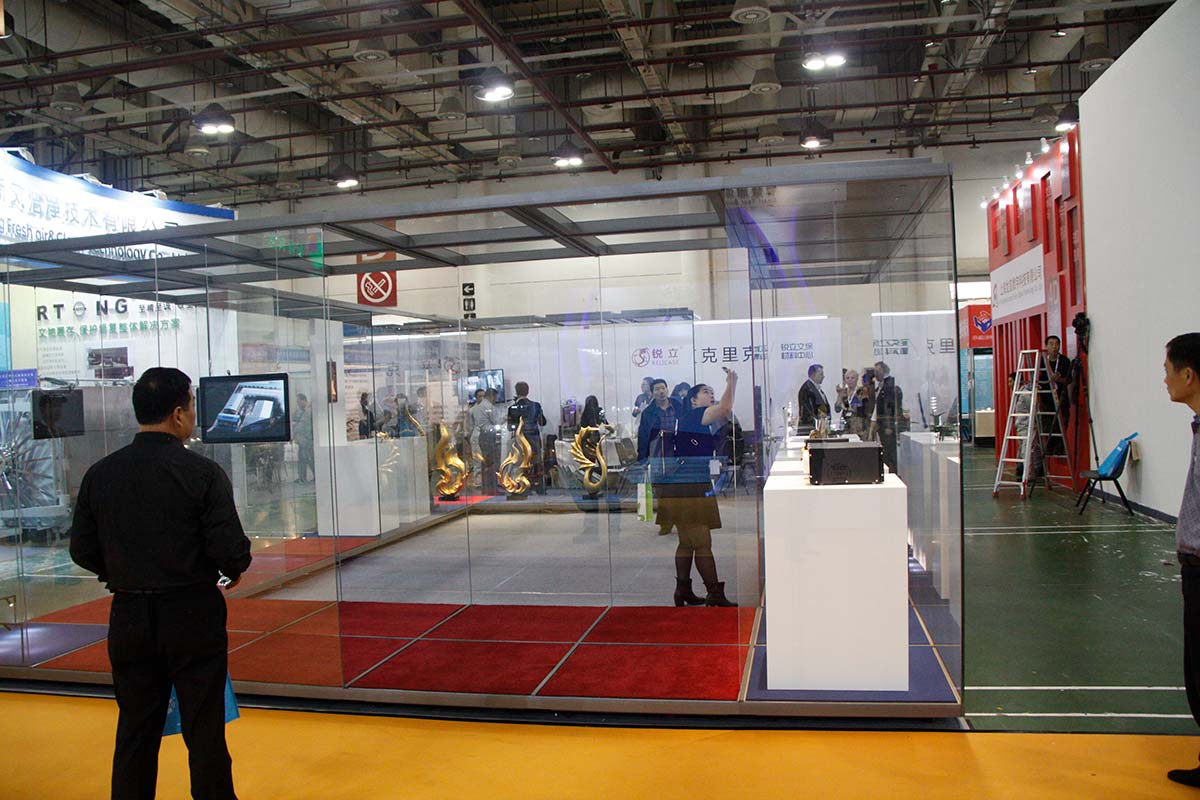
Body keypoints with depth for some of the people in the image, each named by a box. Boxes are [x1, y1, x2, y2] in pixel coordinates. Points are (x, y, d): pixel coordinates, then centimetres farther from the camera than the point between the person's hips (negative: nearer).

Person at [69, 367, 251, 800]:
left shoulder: (100, 473, 0)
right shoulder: (202, 472, -14)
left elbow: (82, 551, 5)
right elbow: (230, 549, -16)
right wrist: (234, 571, 6)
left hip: (129, 617, 4)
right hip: (193, 614, -4)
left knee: (135, 731, 15)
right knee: (204, 732, 8)